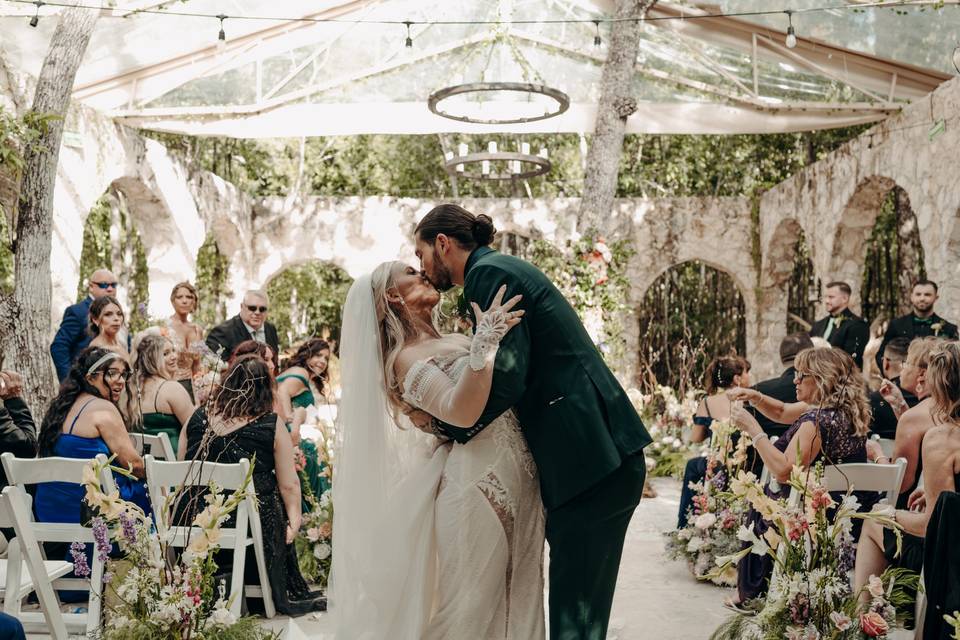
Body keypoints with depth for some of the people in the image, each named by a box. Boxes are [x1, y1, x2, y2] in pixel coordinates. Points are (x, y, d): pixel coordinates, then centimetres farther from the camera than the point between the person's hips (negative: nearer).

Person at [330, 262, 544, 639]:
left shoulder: (457, 341, 17)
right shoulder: (407, 359, -8)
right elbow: (462, 412, -26)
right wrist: (485, 342, -30)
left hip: (518, 484, 8)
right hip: (480, 487, -8)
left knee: (515, 605, 16)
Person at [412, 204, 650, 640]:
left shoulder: (489, 273, -8)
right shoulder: (505, 269, 21)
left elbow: (506, 377, -18)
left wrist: (446, 427, -4)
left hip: (590, 460, -10)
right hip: (598, 456, 10)